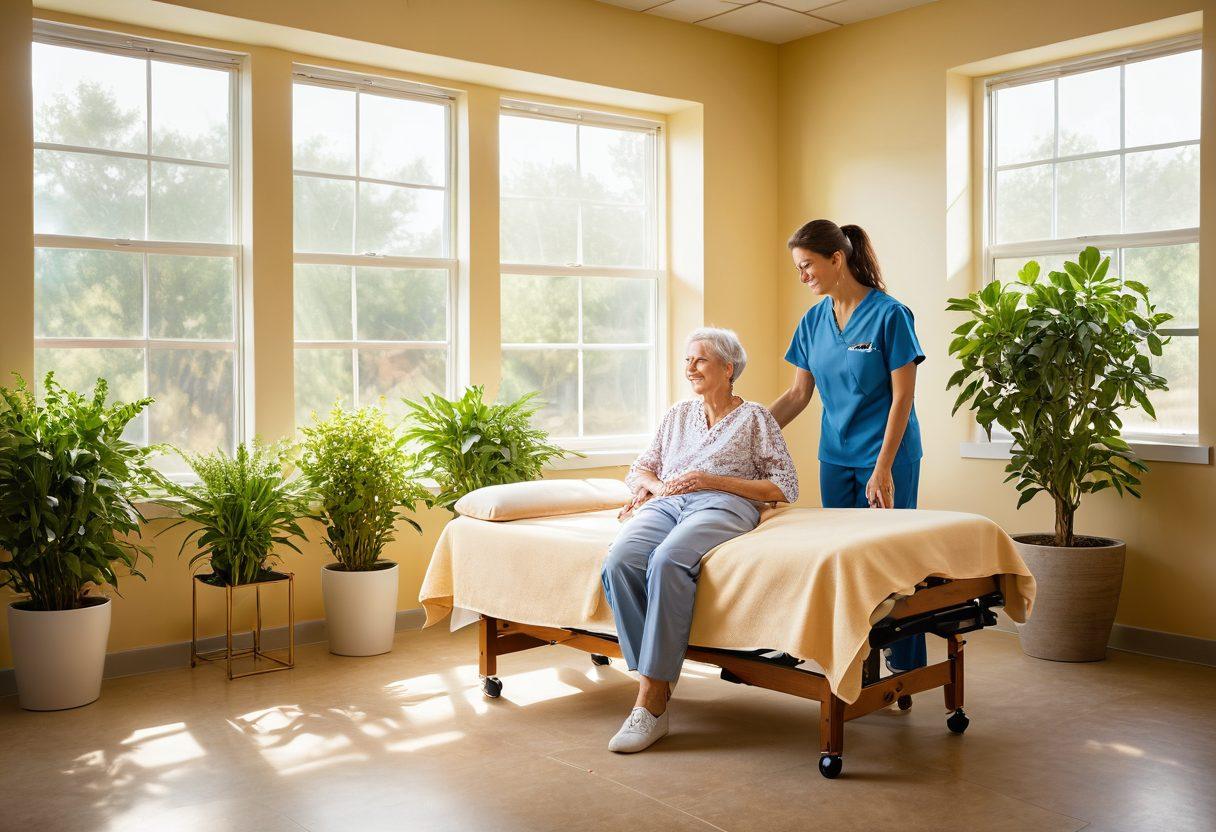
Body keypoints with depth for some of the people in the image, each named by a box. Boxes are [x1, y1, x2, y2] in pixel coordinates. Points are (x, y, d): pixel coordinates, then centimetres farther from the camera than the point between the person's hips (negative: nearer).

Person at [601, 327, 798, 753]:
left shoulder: (754, 417, 14)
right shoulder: (678, 415, 29)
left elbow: (785, 487, 5)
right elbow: (637, 471, 28)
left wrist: (712, 480, -5)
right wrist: (656, 485, 3)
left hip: (722, 505, -4)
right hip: (665, 505, 4)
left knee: (667, 561, -39)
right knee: (618, 562, -32)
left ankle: (651, 701, -35)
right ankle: (656, 681, -29)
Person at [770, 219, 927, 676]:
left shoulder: (889, 314, -13)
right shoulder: (813, 321, 5)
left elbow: (902, 398, -14)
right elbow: (799, 394, 11)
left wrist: (883, 470, -18)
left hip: (886, 455, -6)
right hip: (835, 456, 6)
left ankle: (906, 669, 10)